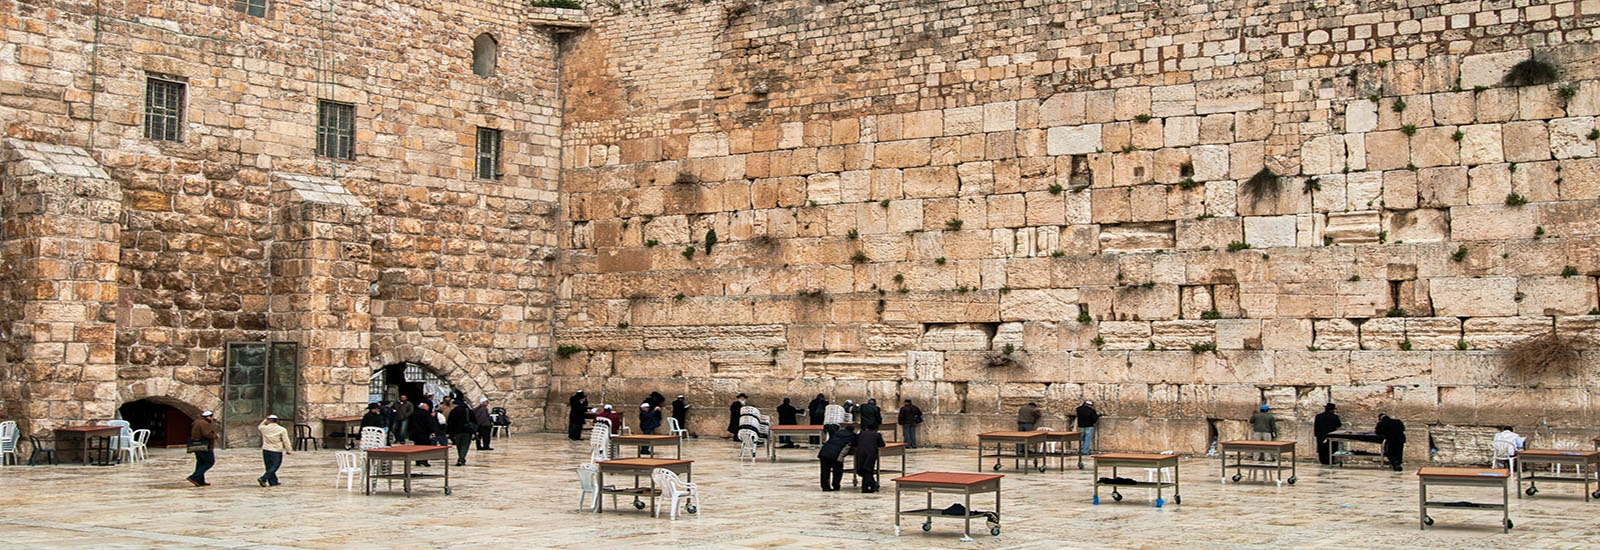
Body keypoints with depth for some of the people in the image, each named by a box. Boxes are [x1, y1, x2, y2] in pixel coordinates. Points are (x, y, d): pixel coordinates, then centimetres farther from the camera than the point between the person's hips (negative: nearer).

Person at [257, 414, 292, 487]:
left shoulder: (264, 428, -1)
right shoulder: (282, 430, -6)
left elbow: (259, 427, 26)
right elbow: (286, 441, -5)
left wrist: (265, 420, 21)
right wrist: (289, 451, 3)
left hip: (266, 450, 4)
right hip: (276, 451, -4)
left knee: (269, 467, 12)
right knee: (274, 467, -1)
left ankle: (273, 482, 15)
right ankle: (263, 479, -15)